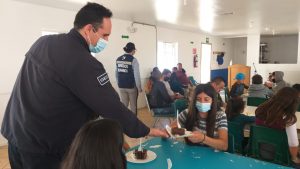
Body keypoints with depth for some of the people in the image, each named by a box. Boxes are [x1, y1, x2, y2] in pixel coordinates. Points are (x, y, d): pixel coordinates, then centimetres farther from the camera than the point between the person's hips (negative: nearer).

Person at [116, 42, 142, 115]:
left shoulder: (118, 59, 3)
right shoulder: (133, 60, -13)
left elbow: (116, 73, 6)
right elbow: (136, 75, -15)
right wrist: (139, 87, -6)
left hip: (121, 86, 5)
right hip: (132, 86, -5)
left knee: (123, 105, 12)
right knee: (133, 106, 11)